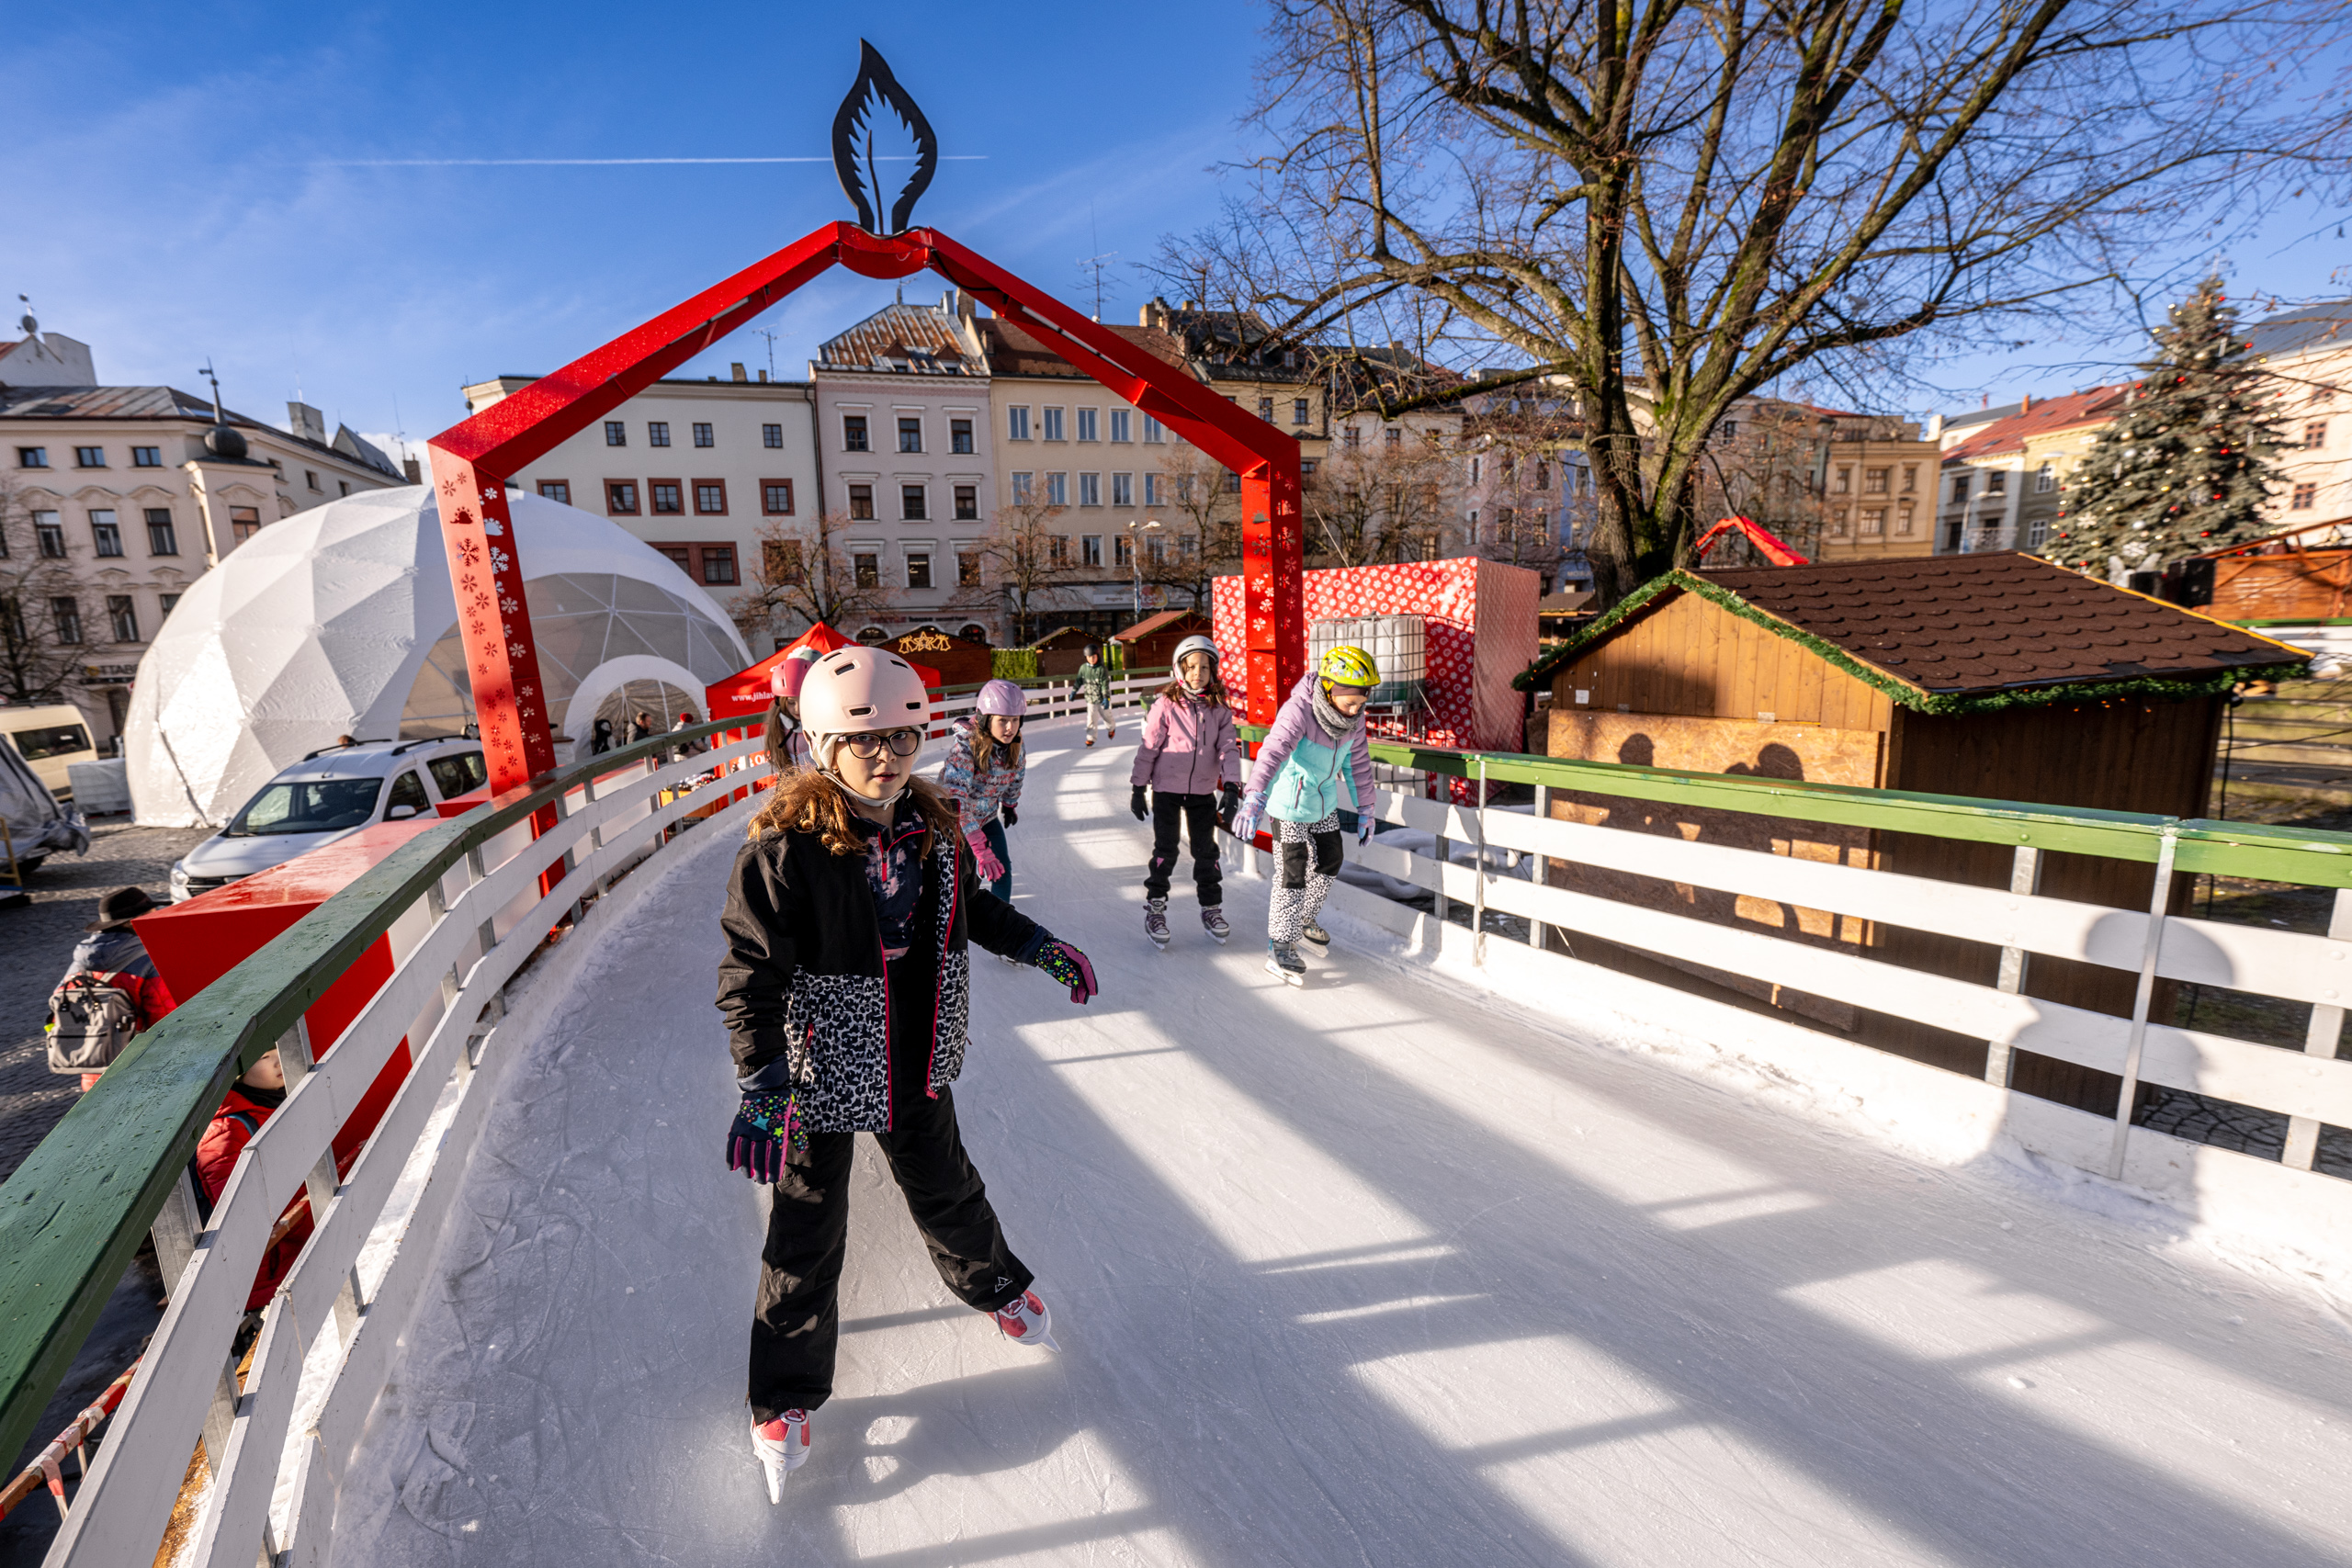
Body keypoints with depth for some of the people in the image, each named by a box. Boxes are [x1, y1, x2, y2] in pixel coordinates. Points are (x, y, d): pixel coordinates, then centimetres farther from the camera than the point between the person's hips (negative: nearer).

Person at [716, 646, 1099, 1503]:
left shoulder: (932, 825, -6)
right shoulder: (785, 847, -24)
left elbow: (971, 907, 12)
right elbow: (751, 973, -21)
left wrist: (1039, 946, 5)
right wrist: (761, 1091, -25)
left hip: (917, 1069, 5)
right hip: (822, 1076, -4)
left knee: (944, 1189, 24)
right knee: (808, 1235, 11)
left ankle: (996, 1284, 53)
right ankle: (785, 1396, 36)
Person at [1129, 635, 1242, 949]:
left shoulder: (1220, 709, -1)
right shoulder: (1166, 704, -10)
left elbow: (1228, 748, -5)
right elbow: (1148, 747, -5)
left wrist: (1232, 787, -18)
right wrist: (1138, 788, -4)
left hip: (1203, 790, 3)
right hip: (1167, 788, -3)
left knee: (1206, 850, 11)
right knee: (1165, 851, 1)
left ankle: (1211, 908, 26)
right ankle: (1155, 909, 17)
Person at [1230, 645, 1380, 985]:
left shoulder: (1354, 718, -9)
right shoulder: (1299, 710, -31)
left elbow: (1358, 763, 5)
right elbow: (1273, 752, -44)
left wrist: (1365, 809, 11)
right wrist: (1254, 798, -58)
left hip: (1324, 802, 7)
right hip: (1288, 803, -7)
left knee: (1329, 863, 18)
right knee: (1295, 872, -6)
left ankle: (1303, 917, 42)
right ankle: (1281, 946, 7)